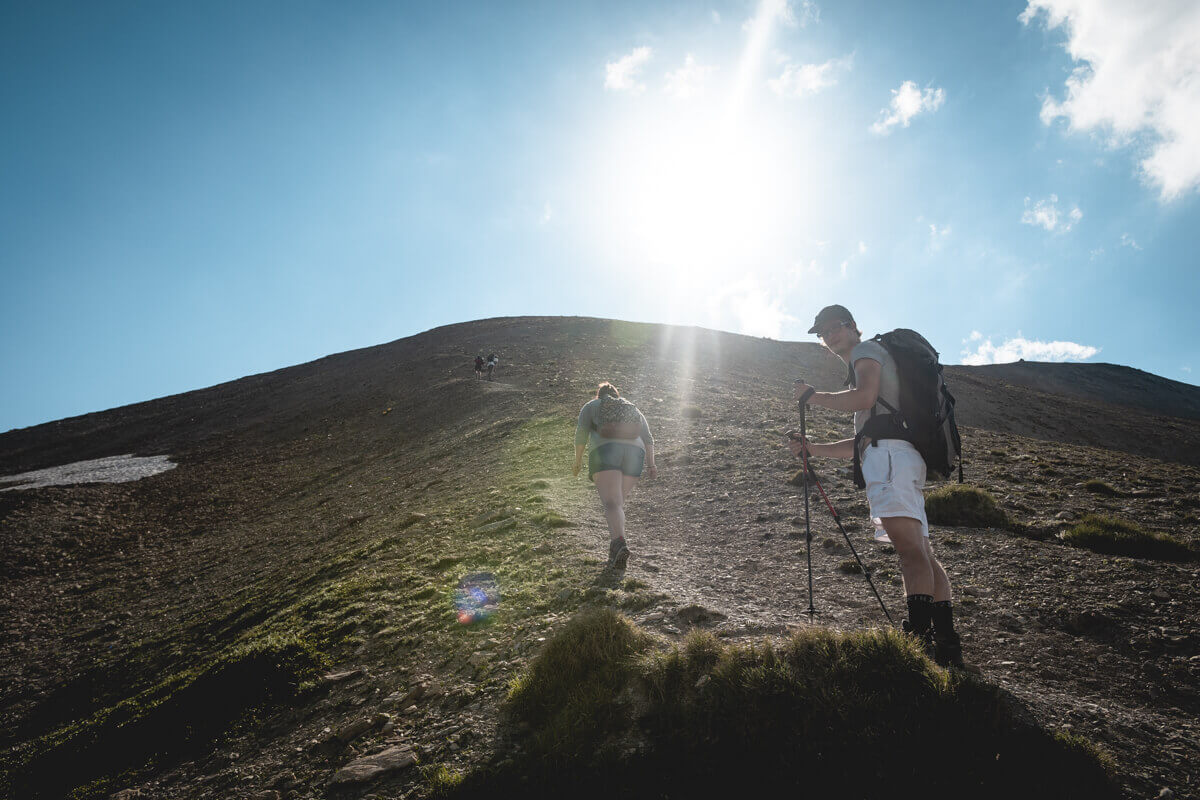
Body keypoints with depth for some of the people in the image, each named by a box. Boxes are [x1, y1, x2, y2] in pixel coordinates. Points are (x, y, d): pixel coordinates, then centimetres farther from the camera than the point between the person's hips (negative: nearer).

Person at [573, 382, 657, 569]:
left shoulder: (591, 406, 23)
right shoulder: (633, 409, 31)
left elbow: (581, 433, 7)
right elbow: (647, 438, 17)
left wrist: (578, 460, 14)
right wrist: (650, 464, 8)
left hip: (605, 451, -3)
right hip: (634, 454, 4)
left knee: (612, 504, -14)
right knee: (619, 503, 16)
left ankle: (620, 544, -37)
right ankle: (614, 552, 12)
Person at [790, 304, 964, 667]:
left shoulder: (867, 350, 11)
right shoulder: (865, 366, 38)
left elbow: (865, 396, -12)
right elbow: (862, 441, 35)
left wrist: (813, 395, -1)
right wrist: (814, 449, 30)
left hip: (890, 452, -10)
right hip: (886, 453, 10)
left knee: (910, 548, -22)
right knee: (922, 553, 2)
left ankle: (920, 638, -32)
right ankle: (947, 646, 0)